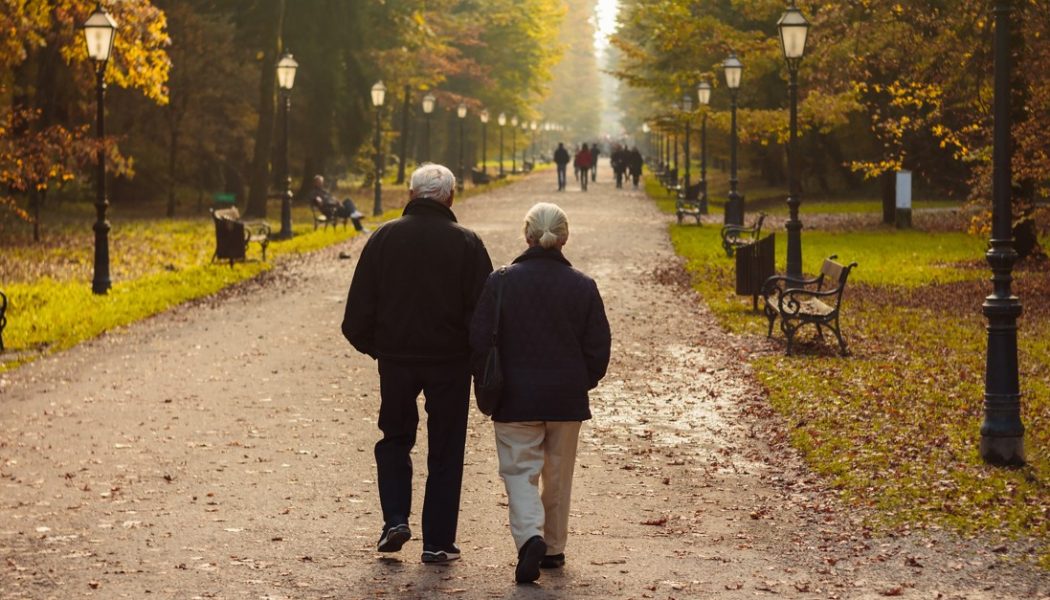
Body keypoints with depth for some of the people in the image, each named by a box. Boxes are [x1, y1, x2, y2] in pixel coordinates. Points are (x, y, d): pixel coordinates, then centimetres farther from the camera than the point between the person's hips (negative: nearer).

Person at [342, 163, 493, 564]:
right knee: (444, 451, 7)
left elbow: (359, 307, 0)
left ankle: (395, 519, 4)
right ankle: (438, 542, 8)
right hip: (450, 362, -1)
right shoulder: (466, 243, -6)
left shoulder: (385, 238, -2)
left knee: (395, 438, 20)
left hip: (396, 358, 1)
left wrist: (372, 347, 15)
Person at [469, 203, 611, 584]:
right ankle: (554, 548, 26)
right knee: (558, 475, 17)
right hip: (567, 399, 2)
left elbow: (479, 340, -6)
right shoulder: (583, 287, -4)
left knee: (520, 470, 4)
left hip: (516, 398, -2)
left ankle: (531, 536, -19)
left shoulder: (501, 282, -8)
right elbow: (598, 348, 0)